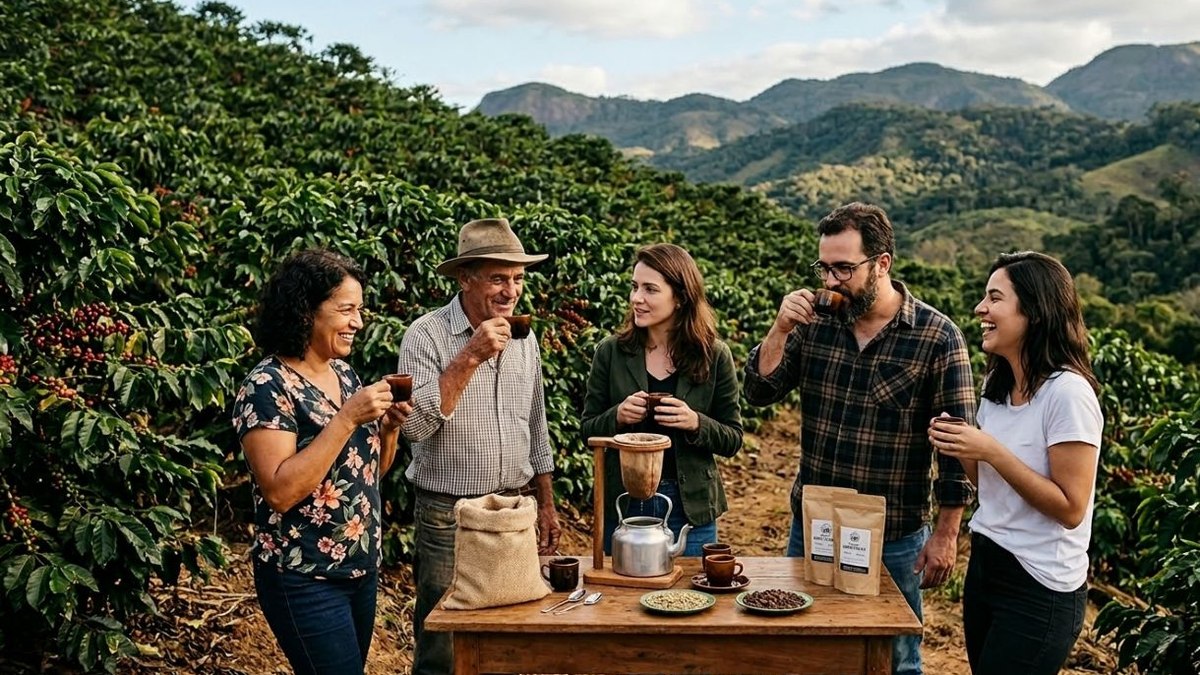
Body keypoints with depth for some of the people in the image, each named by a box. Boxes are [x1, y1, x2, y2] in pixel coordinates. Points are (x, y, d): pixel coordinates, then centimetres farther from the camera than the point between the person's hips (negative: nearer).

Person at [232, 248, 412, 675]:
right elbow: (280, 491, -25)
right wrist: (347, 418, -26)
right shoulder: (267, 387, -17)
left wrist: (389, 426, -5)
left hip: (361, 568, 8)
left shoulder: (342, 372, 6)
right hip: (305, 580, -8)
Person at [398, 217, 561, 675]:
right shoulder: (427, 335, -12)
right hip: (447, 517, -5)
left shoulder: (524, 337, 6)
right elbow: (414, 426, -24)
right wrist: (470, 357, -26)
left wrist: (546, 505, 15)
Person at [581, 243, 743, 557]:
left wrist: (696, 423, -20)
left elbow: (733, 440, -1)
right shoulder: (611, 351, -3)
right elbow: (588, 430, 3)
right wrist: (618, 416, -17)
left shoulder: (714, 356, -4)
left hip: (690, 507, -1)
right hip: (623, 504, 1)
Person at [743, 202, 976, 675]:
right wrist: (781, 329, -17)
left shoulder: (938, 338, -12)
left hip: (894, 540, -3)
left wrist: (946, 535, -9)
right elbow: (760, 392, -2)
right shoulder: (815, 323, -2)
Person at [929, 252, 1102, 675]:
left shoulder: (1067, 392, -19)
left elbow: (1071, 509, -20)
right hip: (985, 565, 8)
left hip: (1041, 589, -8)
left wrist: (991, 451, -24)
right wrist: (959, 449, -6)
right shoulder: (996, 383, 5)